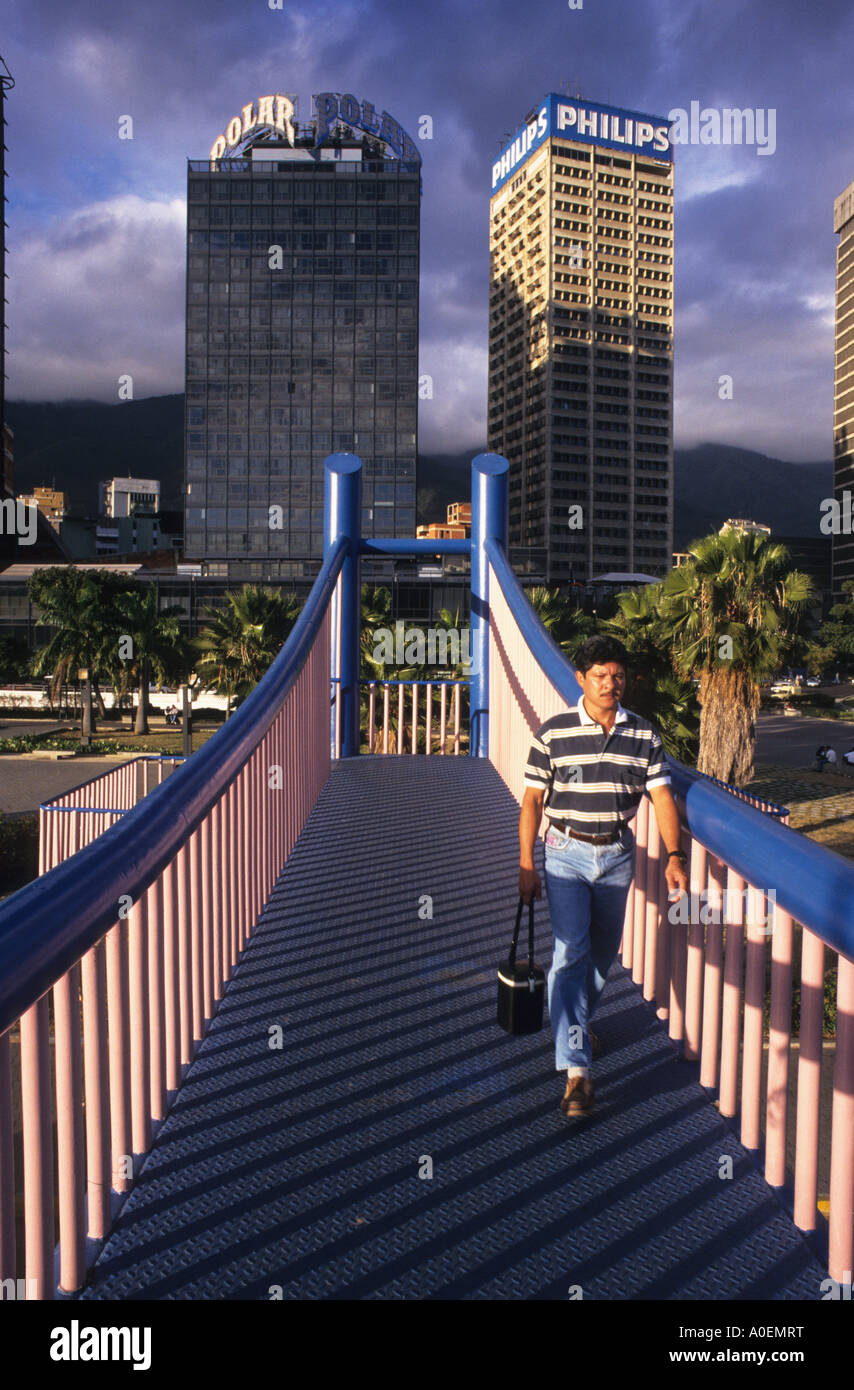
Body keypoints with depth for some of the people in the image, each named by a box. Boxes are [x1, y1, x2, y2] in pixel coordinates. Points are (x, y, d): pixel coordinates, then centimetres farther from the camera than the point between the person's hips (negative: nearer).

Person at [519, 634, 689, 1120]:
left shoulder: (644, 734, 0)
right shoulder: (554, 733, -8)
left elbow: (662, 796, -2)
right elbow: (533, 801, -4)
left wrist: (675, 855, -14)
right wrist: (526, 865, -6)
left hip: (618, 854, 3)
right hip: (567, 853, -3)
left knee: (603, 952, 17)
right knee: (571, 953, -9)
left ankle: (579, 1020, 44)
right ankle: (578, 1069, -6)